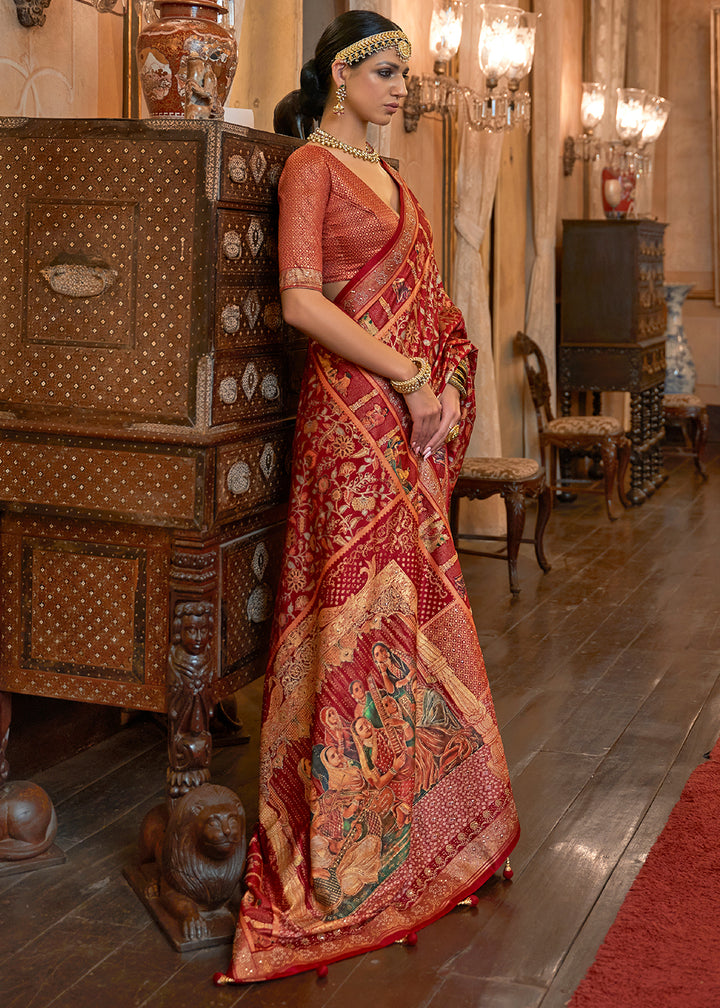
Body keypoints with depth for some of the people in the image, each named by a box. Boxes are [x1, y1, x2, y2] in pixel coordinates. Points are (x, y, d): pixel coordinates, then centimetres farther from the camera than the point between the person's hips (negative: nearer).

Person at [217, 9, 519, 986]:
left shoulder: (389, 175, 20)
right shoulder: (311, 165, -5)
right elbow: (302, 300, -16)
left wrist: (446, 383, 4)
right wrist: (407, 377, -15)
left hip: (413, 423, 8)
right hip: (354, 414, -8)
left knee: (413, 604, 11)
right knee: (364, 611, -4)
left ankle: (415, 813, 24)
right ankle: (348, 852, 8)